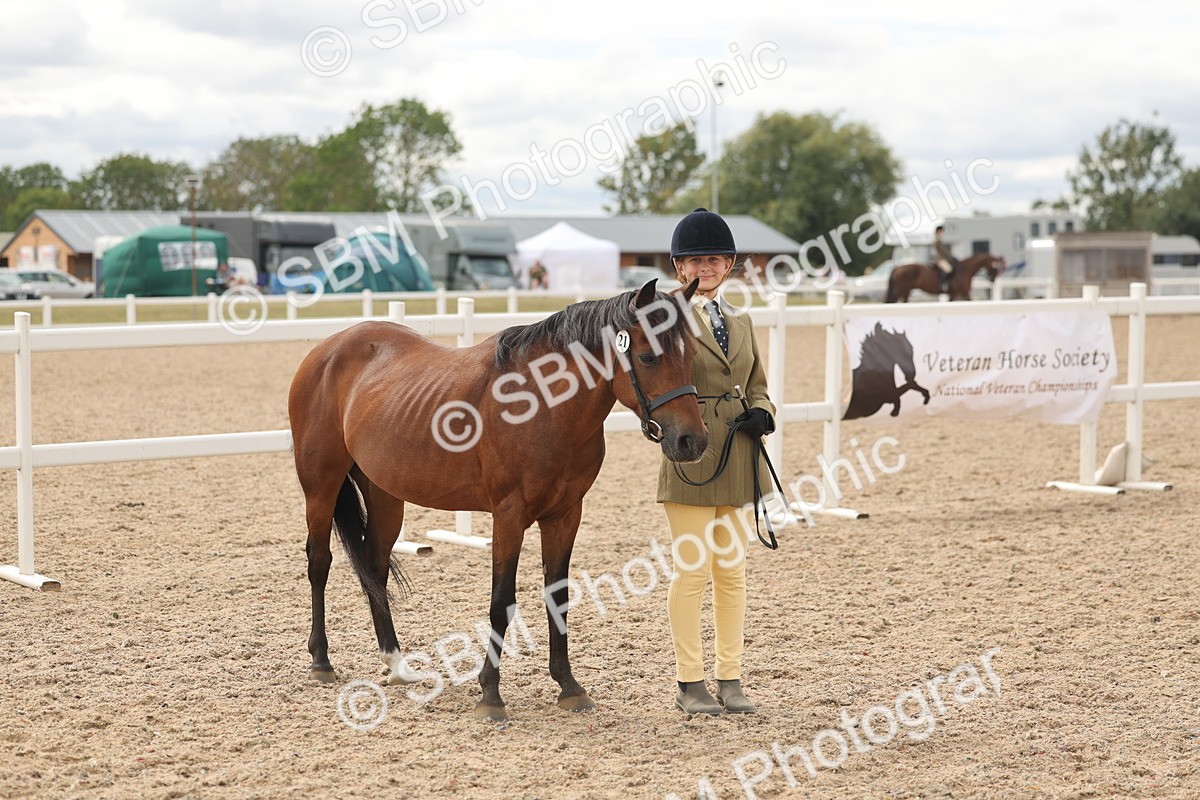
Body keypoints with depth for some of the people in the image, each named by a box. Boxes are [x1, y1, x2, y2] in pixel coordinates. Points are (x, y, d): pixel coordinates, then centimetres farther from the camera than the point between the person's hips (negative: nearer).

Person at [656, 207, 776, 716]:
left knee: (733, 571, 10)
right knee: (693, 570, -2)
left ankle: (730, 679, 19)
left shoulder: (741, 324, 15)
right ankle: (690, 683, 9)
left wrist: (761, 414, 0)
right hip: (692, 459, -6)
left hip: (736, 463, 6)